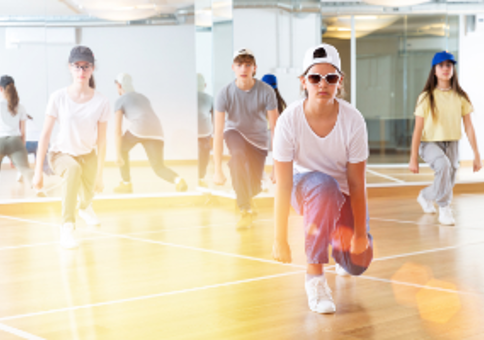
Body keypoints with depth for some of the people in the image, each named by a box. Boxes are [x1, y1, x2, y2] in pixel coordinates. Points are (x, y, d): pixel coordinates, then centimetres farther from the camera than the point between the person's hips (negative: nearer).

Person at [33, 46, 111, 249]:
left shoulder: (101, 102, -15)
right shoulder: (58, 98, -19)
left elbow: (101, 141, -10)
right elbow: (45, 134, -15)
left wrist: (99, 175, -6)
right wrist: (38, 171, -16)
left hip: (88, 154, 3)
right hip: (61, 154, -3)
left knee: (88, 192, -8)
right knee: (73, 169, -35)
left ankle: (85, 208, 36)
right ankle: (67, 228, -35)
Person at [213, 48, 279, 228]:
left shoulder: (266, 91, -24)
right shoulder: (225, 94, -24)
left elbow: (275, 129, -21)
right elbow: (218, 133, -24)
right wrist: (218, 170, -29)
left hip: (258, 138, 1)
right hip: (234, 132, -1)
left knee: (254, 187, -4)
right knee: (238, 154, -36)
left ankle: (248, 197, 39)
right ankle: (246, 209, -23)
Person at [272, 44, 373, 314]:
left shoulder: (353, 120, -23)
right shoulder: (290, 120, -25)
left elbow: (357, 182, -17)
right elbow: (283, 185, -23)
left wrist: (360, 233, -14)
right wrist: (281, 239, -23)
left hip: (344, 193, 2)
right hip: (304, 186, -2)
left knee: (359, 262, -10)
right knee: (325, 185, -38)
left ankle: (337, 243, 30)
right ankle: (315, 276, -26)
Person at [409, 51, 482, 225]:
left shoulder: (460, 97, -2)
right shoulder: (427, 97, -9)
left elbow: (468, 127, 0)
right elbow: (418, 129, -8)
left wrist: (477, 155, -3)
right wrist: (413, 158, -9)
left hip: (451, 144, 4)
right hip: (430, 143, -4)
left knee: (448, 183, 7)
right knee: (443, 165, -34)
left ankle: (425, 195, 42)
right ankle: (444, 208, -16)